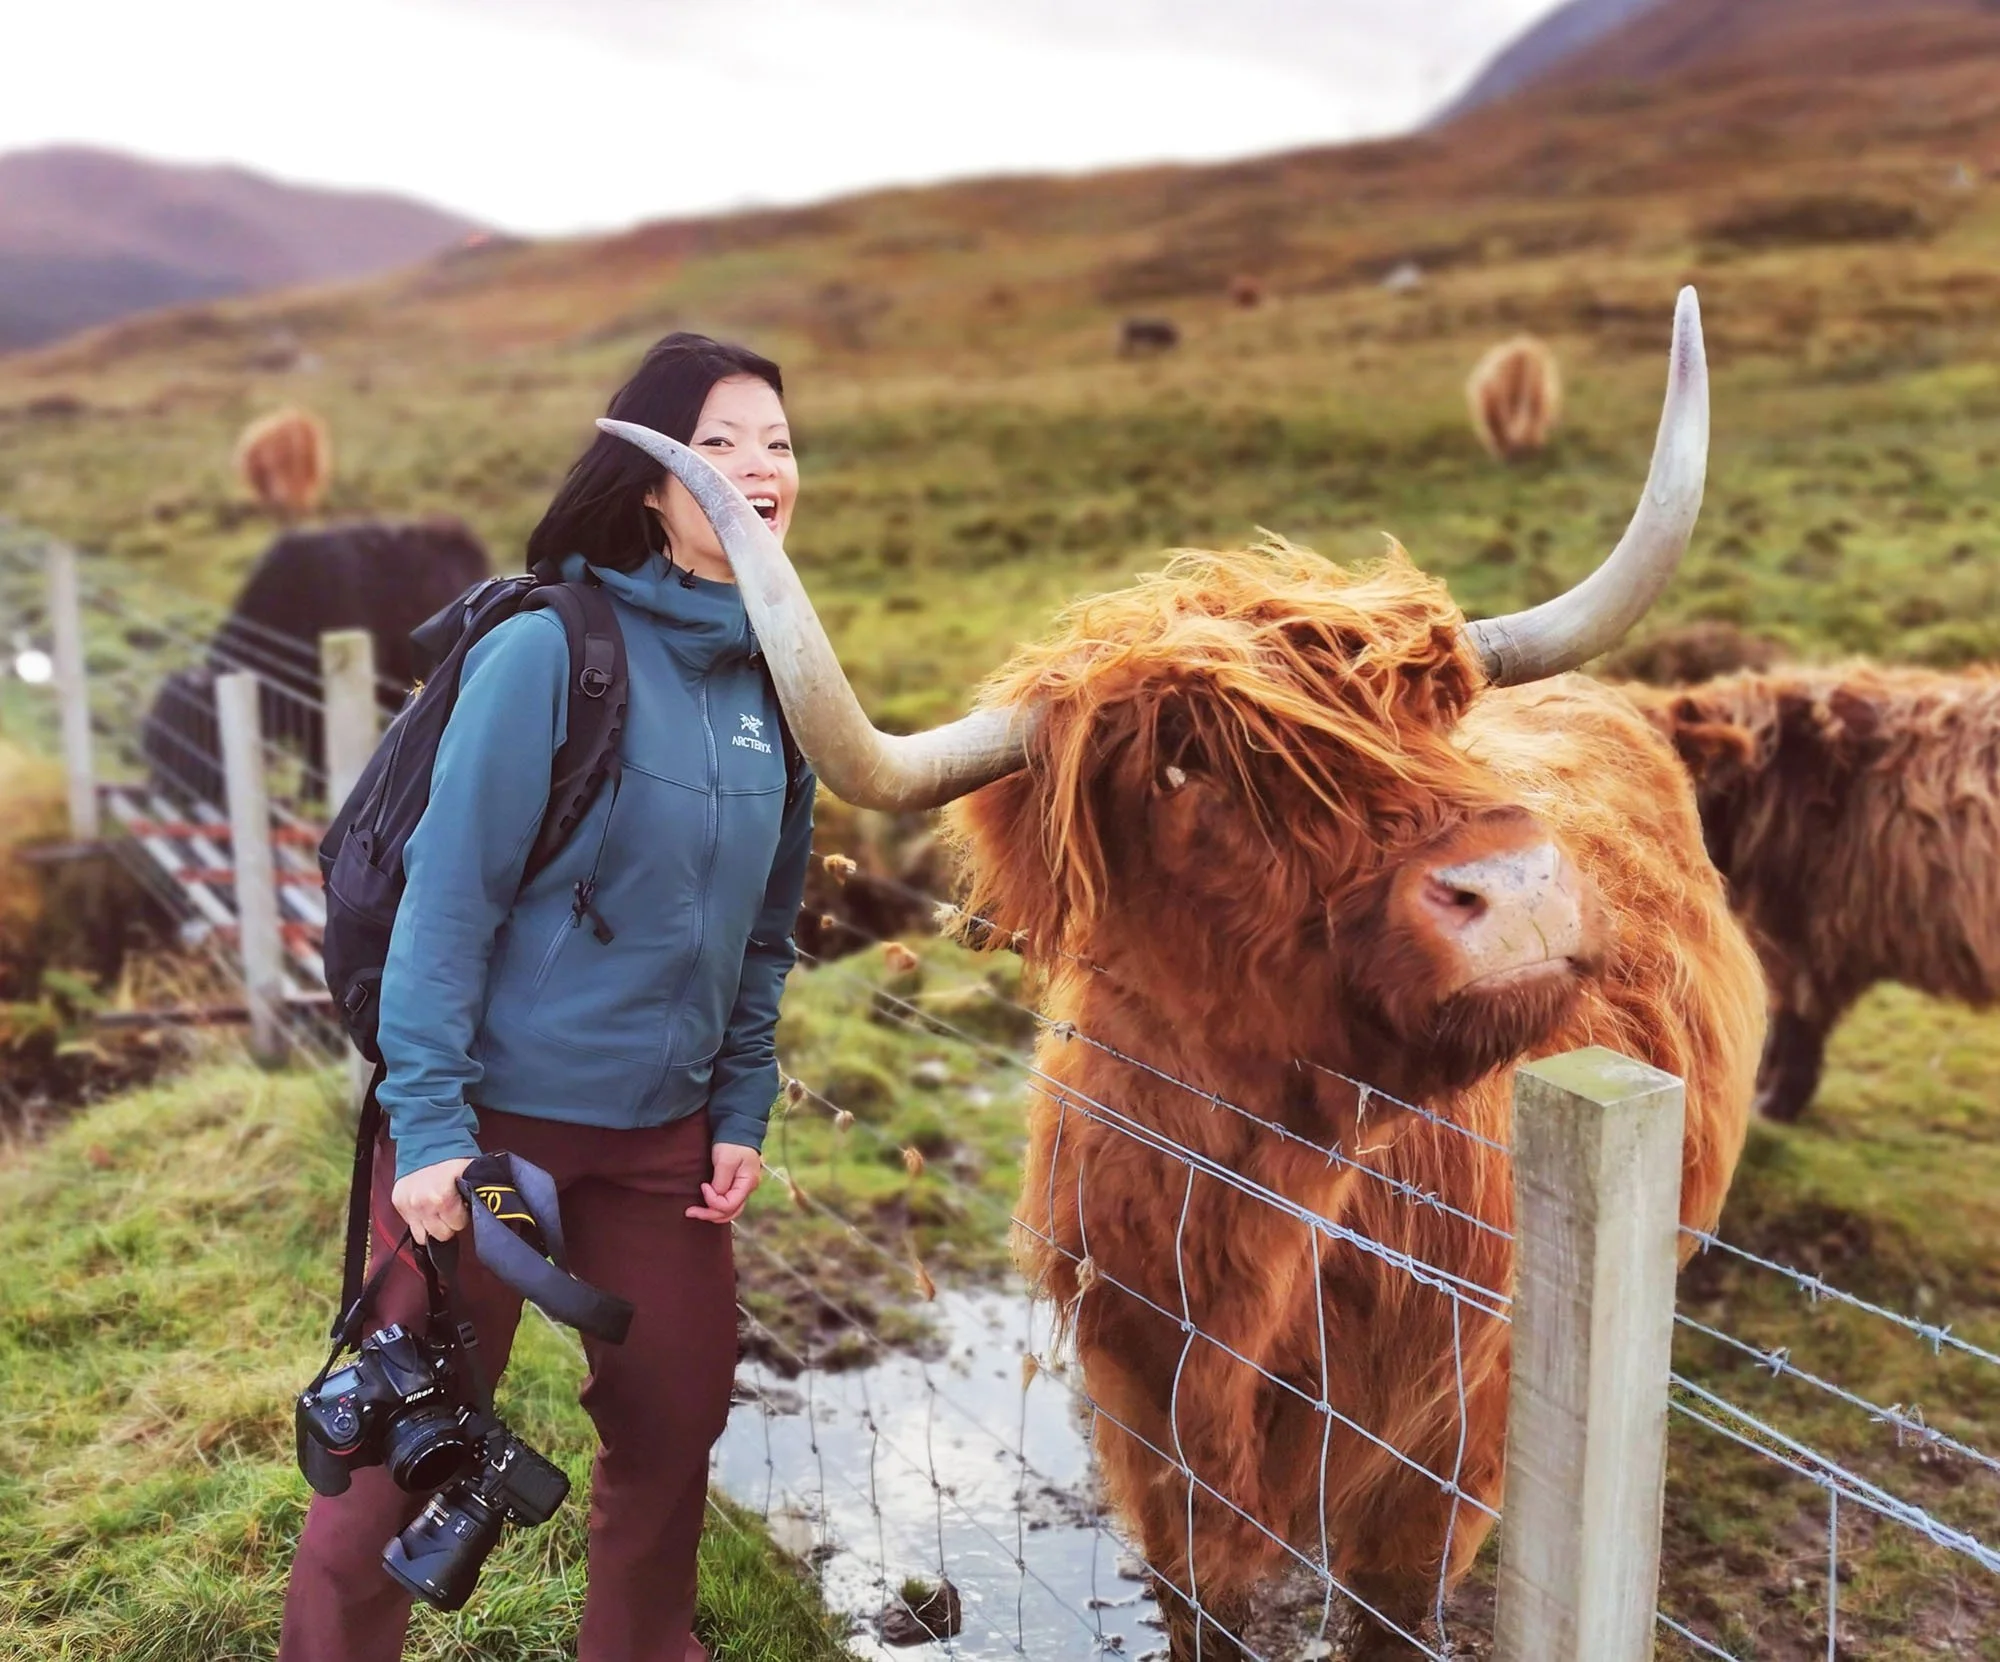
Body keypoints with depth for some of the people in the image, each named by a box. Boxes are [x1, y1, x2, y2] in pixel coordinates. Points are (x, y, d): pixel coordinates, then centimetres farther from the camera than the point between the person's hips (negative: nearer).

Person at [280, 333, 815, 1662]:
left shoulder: (772, 682, 3)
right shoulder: (548, 650, -17)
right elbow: (448, 893, -17)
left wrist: (743, 1113, 6)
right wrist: (428, 1125, -19)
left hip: (666, 1128, 6)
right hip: (493, 1113, -6)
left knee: (678, 1412, 15)